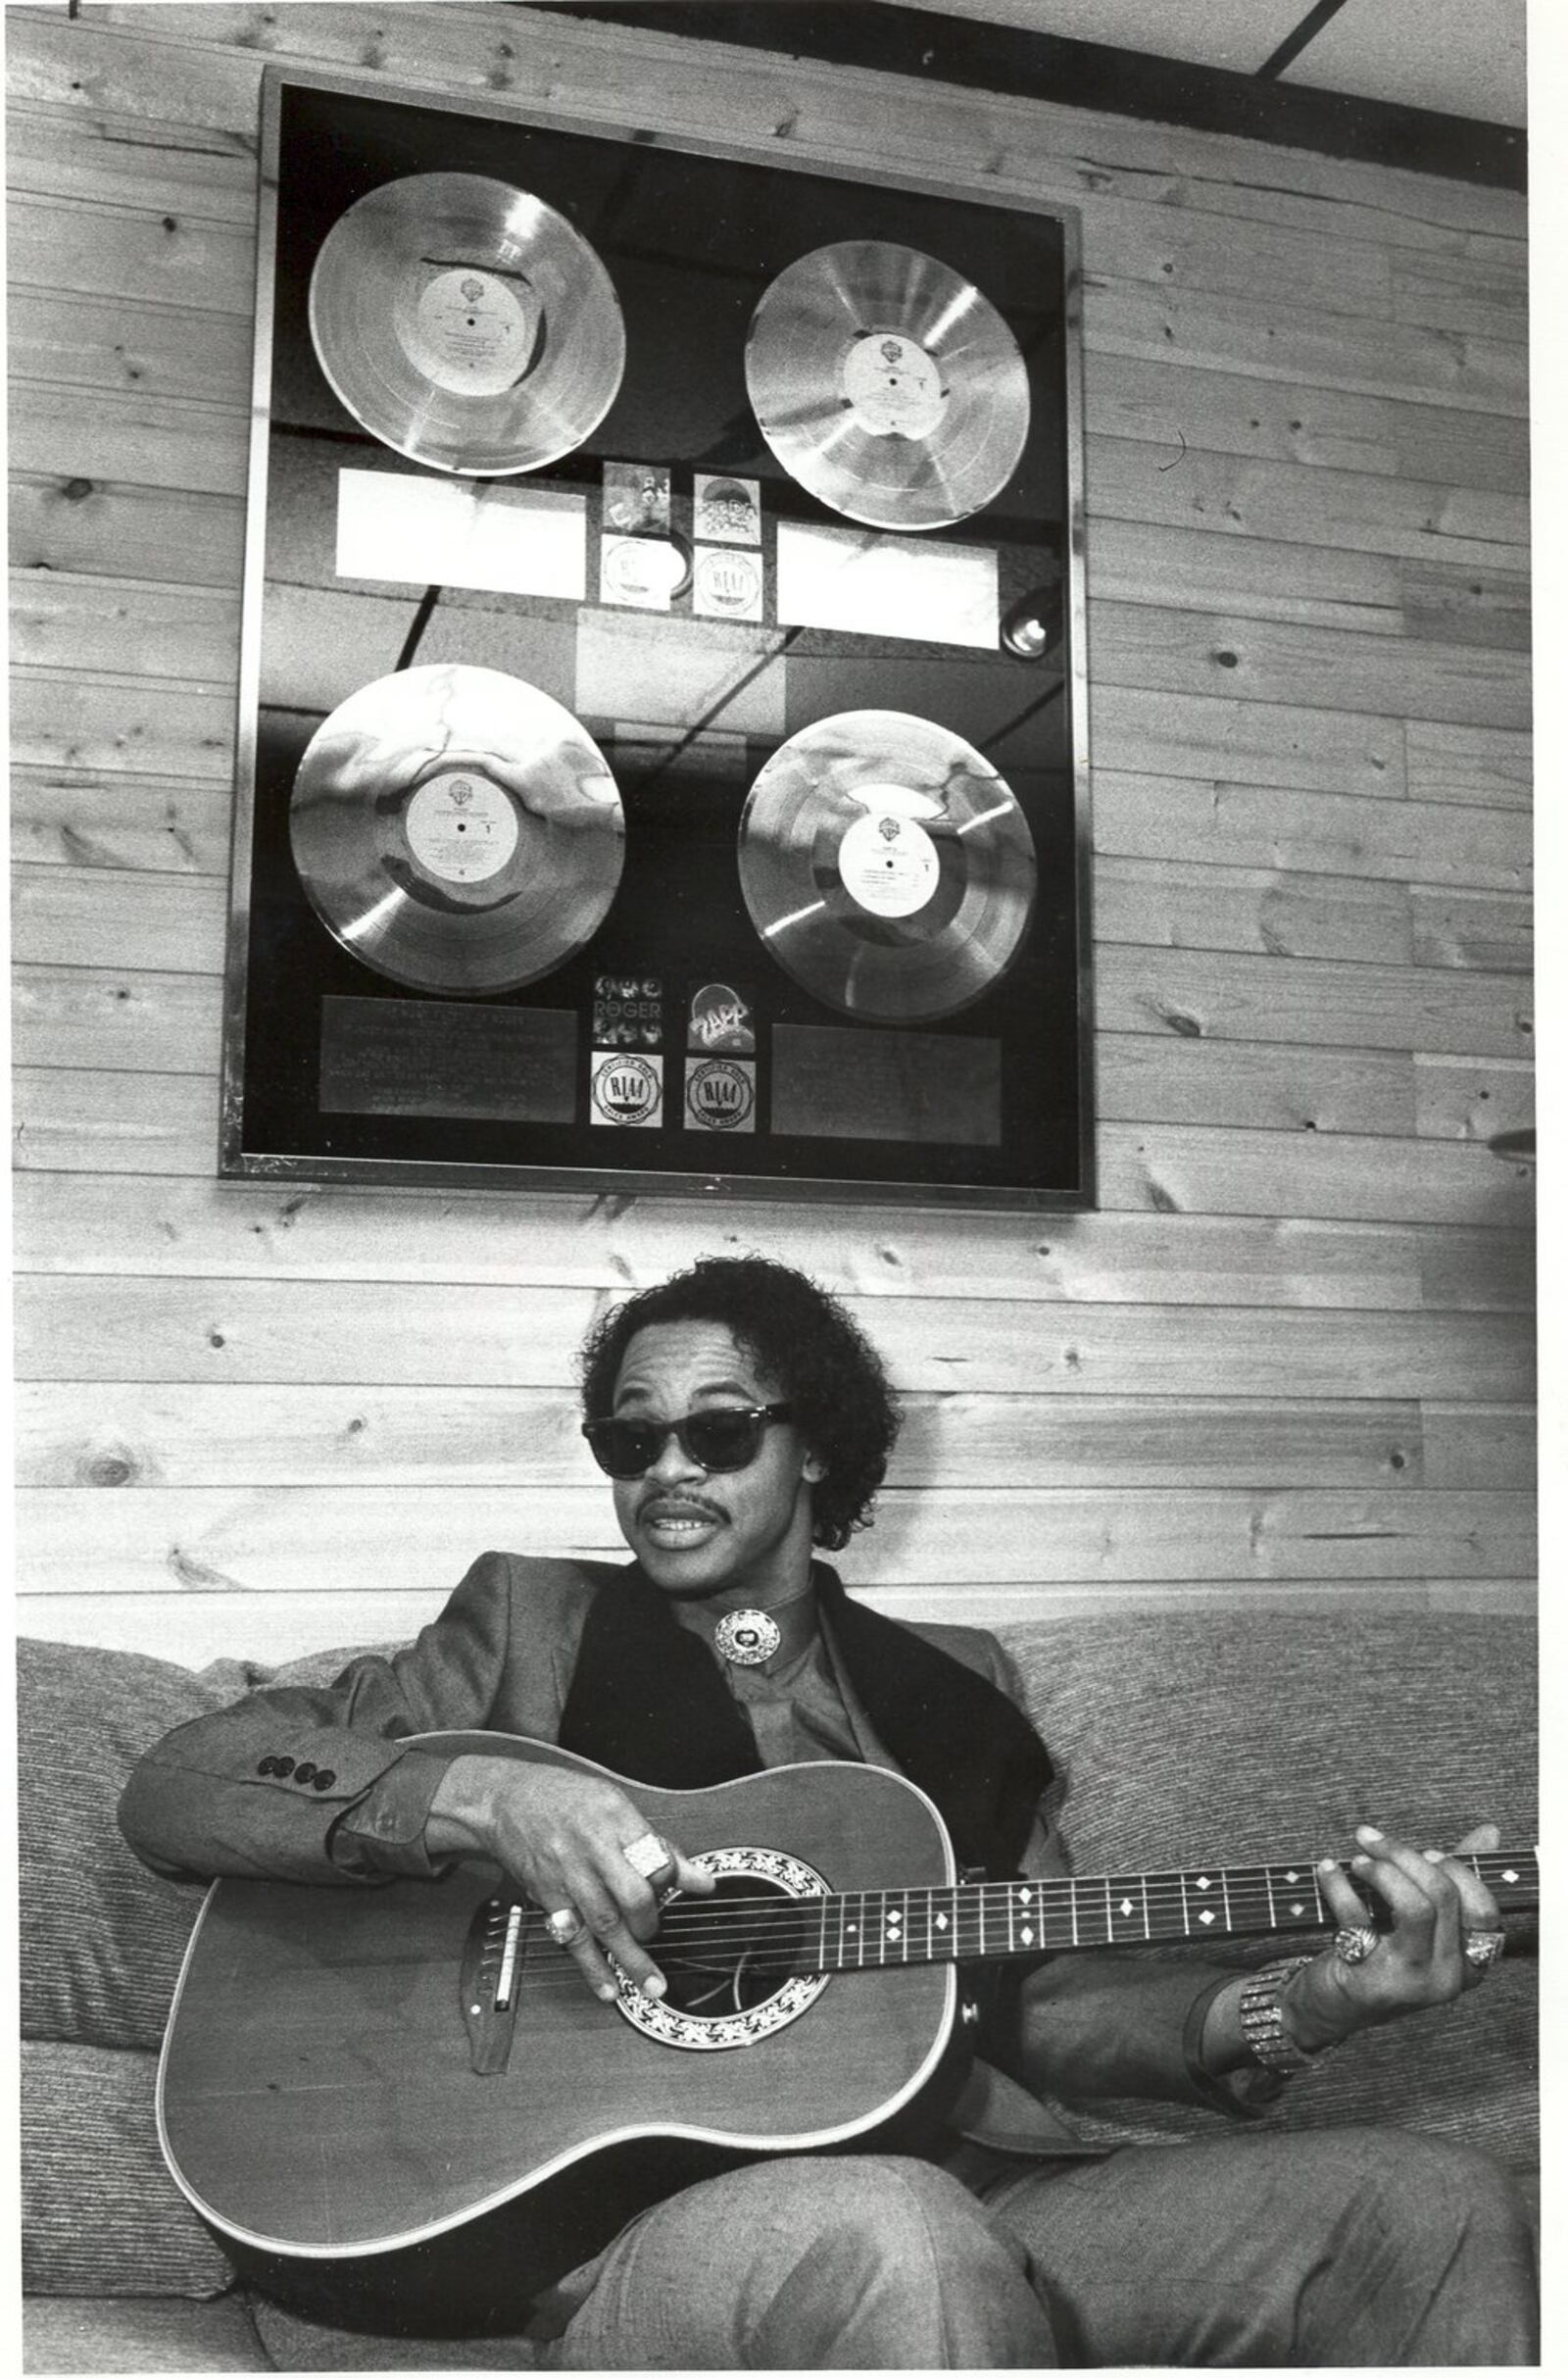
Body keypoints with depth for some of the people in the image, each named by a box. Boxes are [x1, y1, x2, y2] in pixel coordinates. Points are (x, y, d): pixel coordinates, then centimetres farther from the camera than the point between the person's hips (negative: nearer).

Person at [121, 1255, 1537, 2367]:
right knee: (879, 2231, -39)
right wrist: (481, 1799, -16)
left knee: (1435, 2206, -16)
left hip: (973, 2197, 4)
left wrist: (1287, 2013, -4)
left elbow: (1040, 2000, 15)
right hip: (639, 2229, -4)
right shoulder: (531, 1621, 10)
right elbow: (173, 1788, 2)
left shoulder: (952, 1678, 19)